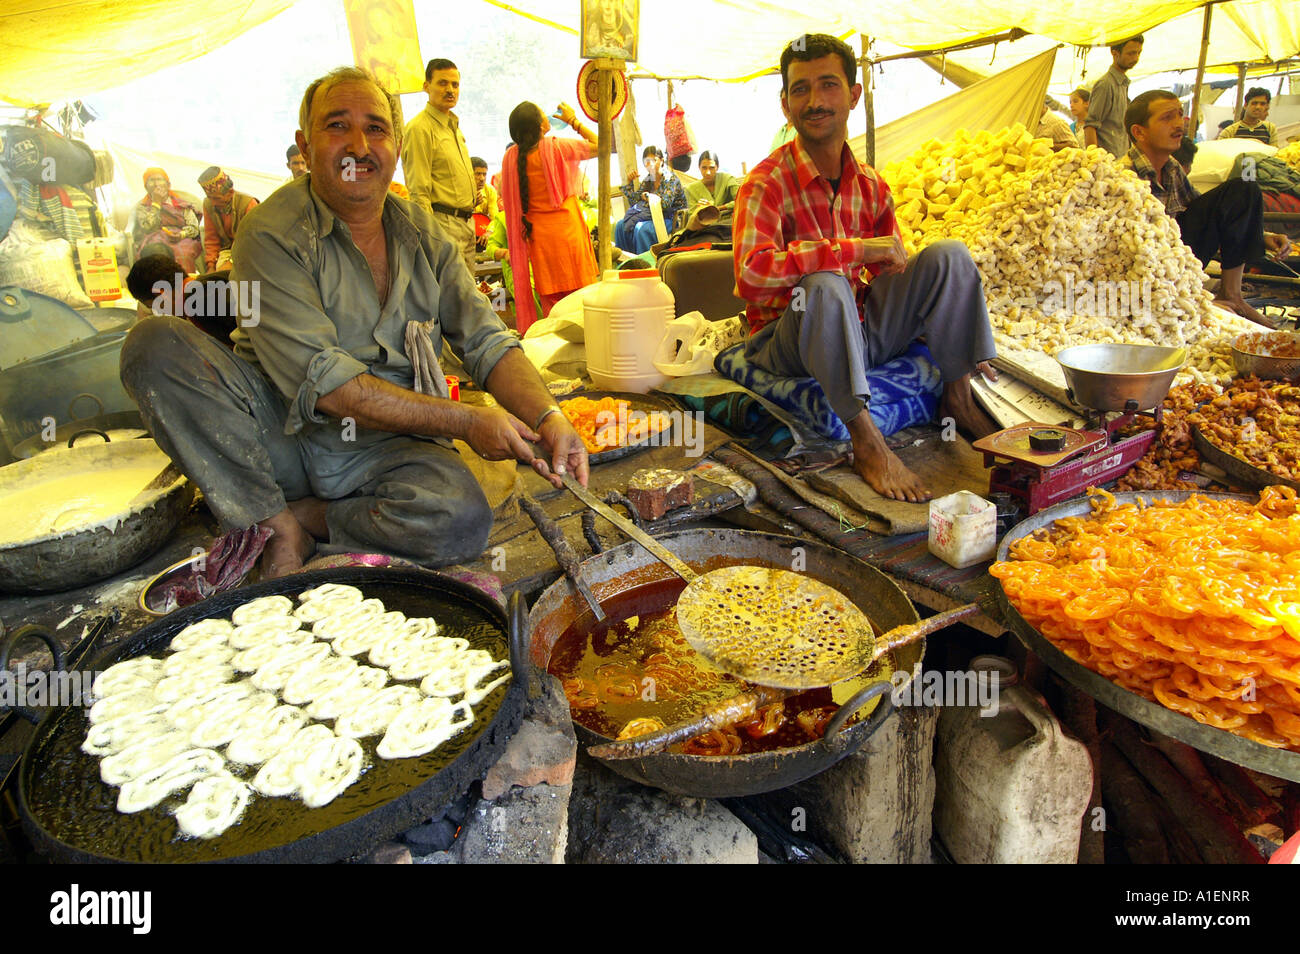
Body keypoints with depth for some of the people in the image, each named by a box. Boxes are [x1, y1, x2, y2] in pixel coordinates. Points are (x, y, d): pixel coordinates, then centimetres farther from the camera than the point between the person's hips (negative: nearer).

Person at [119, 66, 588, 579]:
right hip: (283, 434, -2)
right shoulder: (273, 233, -11)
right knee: (156, 343, -24)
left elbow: (486, 341, 1)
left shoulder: (421, 232, 5)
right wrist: (465, 420, -21)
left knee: (462, 521, -30)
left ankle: (304, 517, -4)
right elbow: (321, 382, -20)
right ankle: (273, 519, -15)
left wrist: (548, 417, -19)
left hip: (386, 447, 2)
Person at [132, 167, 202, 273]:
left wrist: (181, 234, -13)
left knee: (183, 254, -37)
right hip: (155, 241, 0)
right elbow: (148, 227, 2)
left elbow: (194, 228, 9)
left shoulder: (182, 204, 22)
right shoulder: (141, 206, 21)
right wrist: (156, 203, 4)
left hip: (182, 240, 0)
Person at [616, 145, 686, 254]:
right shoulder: (647, 180, 13)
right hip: (651, 215, 7)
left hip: (669, 219, -7)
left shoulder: (671, 179, -6)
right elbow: (634, 203, 11)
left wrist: (648, 197, -5)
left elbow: (664, 204, -18)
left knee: (641, 228, -34)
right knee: (620, 225, -15)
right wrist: (629, 183, 2)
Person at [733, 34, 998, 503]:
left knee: (949, 256, -8)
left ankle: (958, 398, 3)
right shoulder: (766, 183, -13)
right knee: (825, 285, -37)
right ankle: (865, 441, -27)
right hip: (787, 340, -5)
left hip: (860, 332, 6)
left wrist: (961, 343, 1)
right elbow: (752, 275, -31)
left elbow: (896, 272, 13)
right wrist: (856, 249, -29)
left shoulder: (871, 185, 7)